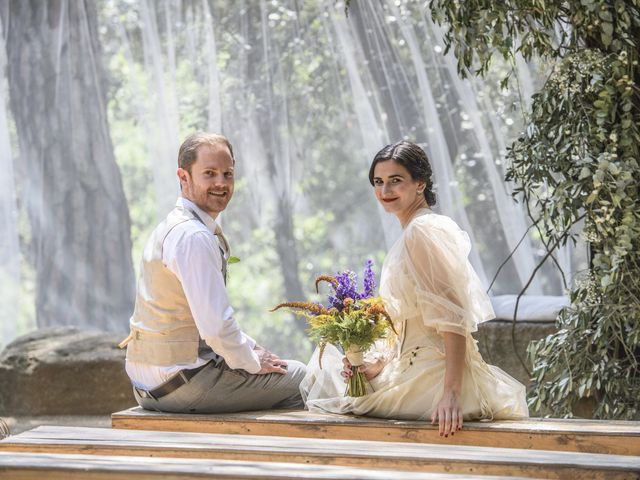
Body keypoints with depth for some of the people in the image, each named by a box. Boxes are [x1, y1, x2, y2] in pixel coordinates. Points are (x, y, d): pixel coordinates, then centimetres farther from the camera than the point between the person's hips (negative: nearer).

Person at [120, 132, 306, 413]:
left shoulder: (173, 227, 13)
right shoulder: (193, 237, -20)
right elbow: (215, 326, -24)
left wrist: (251, 348, 16)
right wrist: (252, 362, -9)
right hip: (181, 384, -10)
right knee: (299, 379, -1)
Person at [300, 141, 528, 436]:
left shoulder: (422, 231, -15)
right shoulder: (410, 234, 17)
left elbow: (453, 319, -23)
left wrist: (451, 394, -30)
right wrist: (382, 361, 2)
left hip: (434, 377, -10)